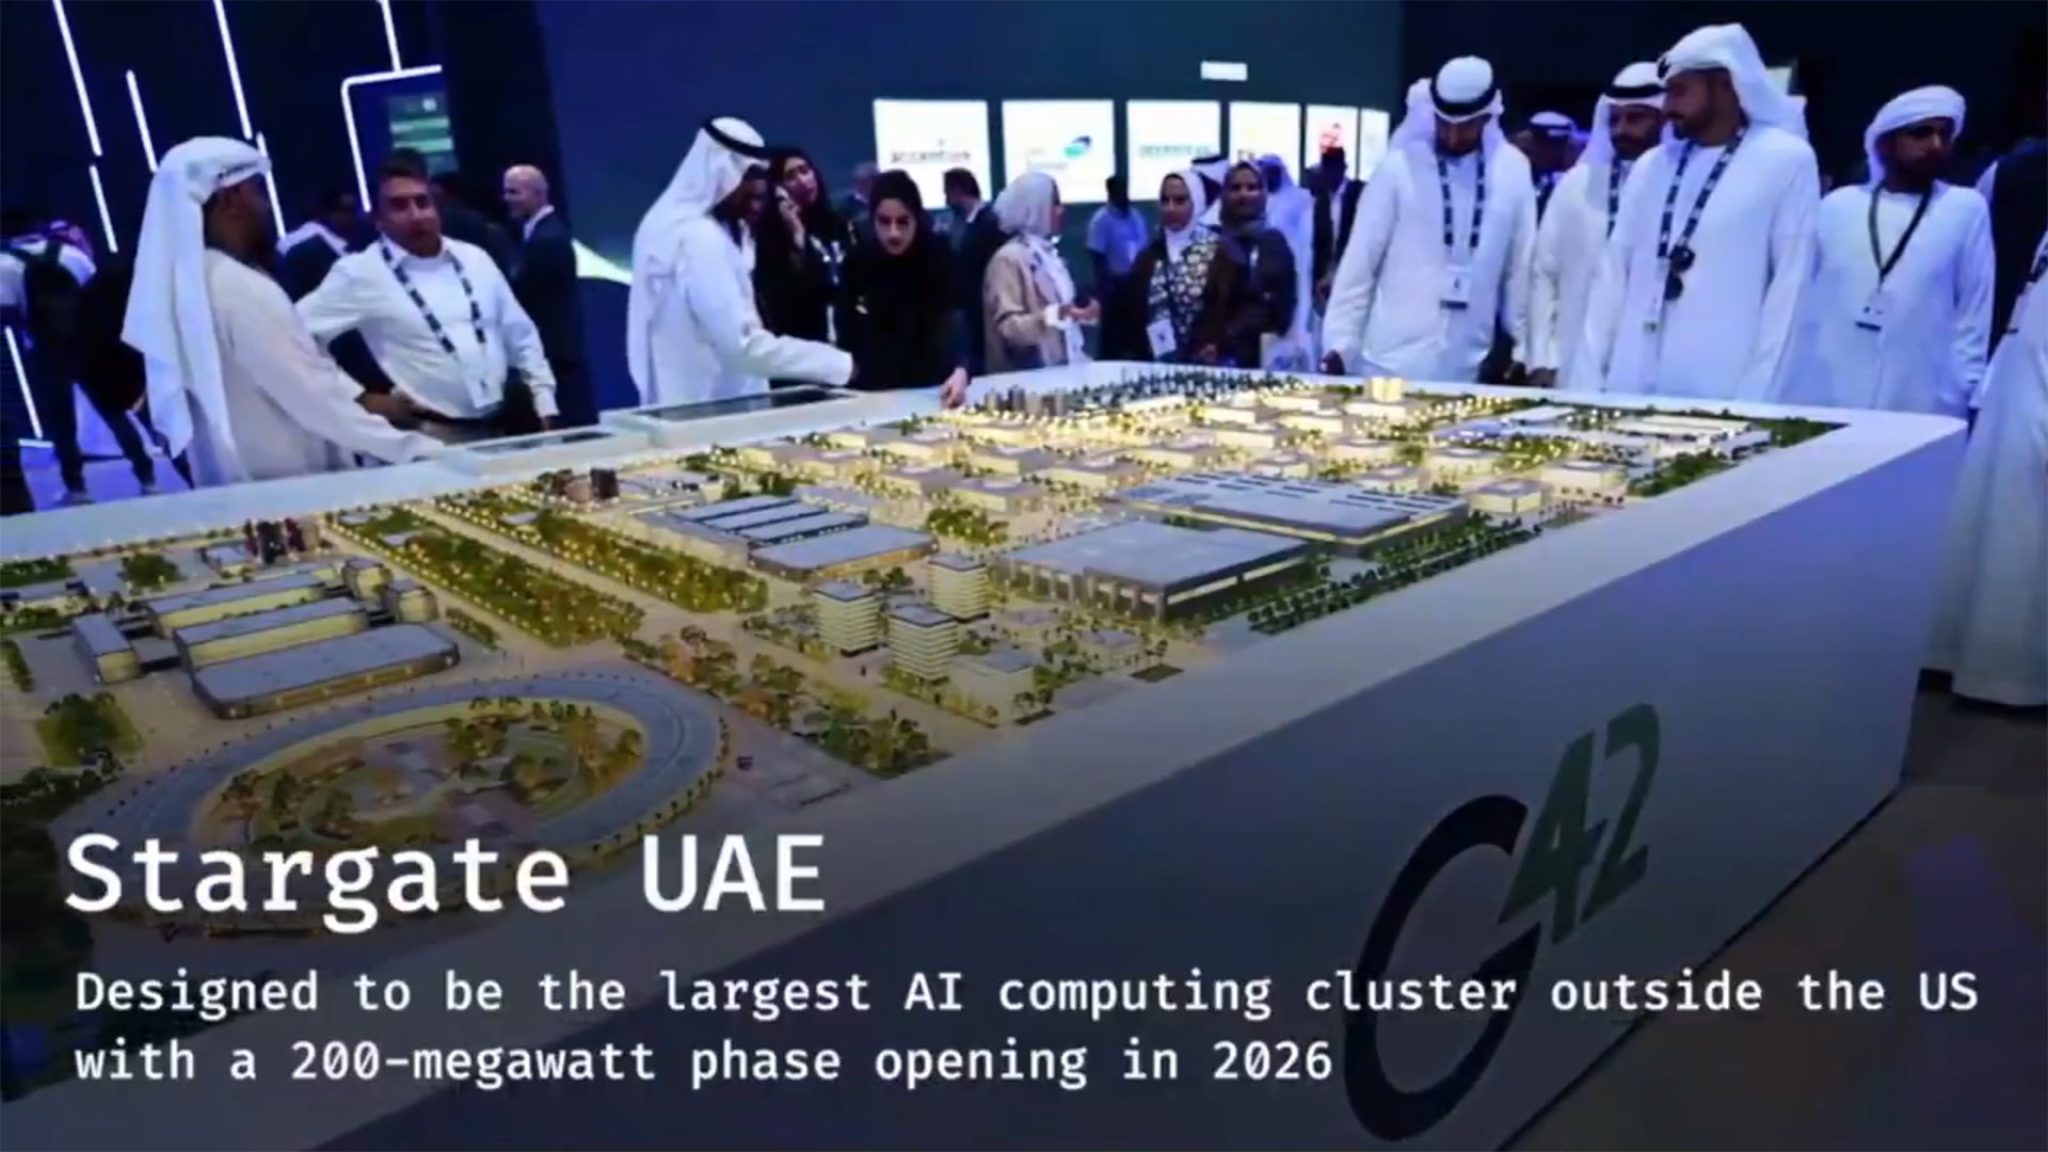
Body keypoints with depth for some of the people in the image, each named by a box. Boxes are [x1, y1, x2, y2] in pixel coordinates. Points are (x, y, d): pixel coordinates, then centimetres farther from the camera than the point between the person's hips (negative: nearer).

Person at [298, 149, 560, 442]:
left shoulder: (475, 259, 9)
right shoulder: (360, 272, -3)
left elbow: (522, 338, 14)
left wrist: (545, 408, 9)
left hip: (501, 426, 4)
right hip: (432, 436, -4)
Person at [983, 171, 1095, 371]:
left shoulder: (1049, 253, 13)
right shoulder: (1008, 259, -13)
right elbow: (1008, 328, -21)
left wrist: (1080, 313, 7)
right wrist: (1056, 315, -31)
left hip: (1066, 367, 8)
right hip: (1032, 375, -8)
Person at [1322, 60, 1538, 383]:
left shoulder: (1514, 171, 4)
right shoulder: (1400, 167, -3)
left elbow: (1520, 266, 9)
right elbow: (1359, 260, -2)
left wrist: (1525, 345, 9)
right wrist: (1340, 342, -5)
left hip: (1465, 366, 2)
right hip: (1393, 359, -2)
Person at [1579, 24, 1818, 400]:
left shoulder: (1788, 161, 2)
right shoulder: (1651, 165, 16)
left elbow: (1790, 284, -3)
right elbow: (1615, 271, 12)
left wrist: (1757, 395, -10)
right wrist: (1589, 376, 5)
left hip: (1724, 393, -4)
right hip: (1632, 386, 4)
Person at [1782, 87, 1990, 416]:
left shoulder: (1967, 209, 8)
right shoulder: (1837, 205, 11)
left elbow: (1975, 313, 7)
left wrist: (1963, 391, 0)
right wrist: (1784, 386, 6)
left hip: (1919, 405, -1)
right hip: (1822, 398, 1)